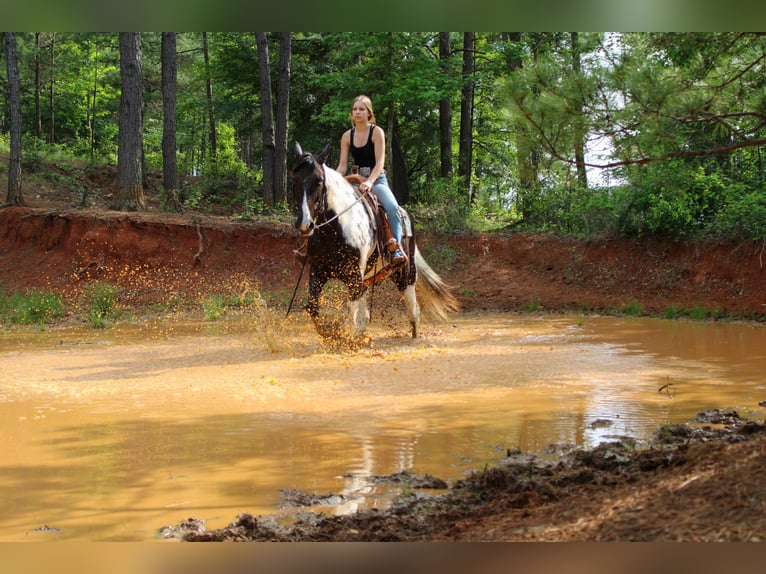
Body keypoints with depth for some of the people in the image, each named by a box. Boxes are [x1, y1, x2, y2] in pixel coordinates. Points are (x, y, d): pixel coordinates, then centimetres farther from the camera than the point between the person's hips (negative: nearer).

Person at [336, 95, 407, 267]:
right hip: (356, 181, 5)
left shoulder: (377, 132, -5)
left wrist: (369, 182, -29)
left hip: (377, 180, -5)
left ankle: (397, 250, -40)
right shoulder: (347, 136, 7)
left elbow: (379, 163, -13)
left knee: (392, 207, -33)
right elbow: (342, 166, 6)